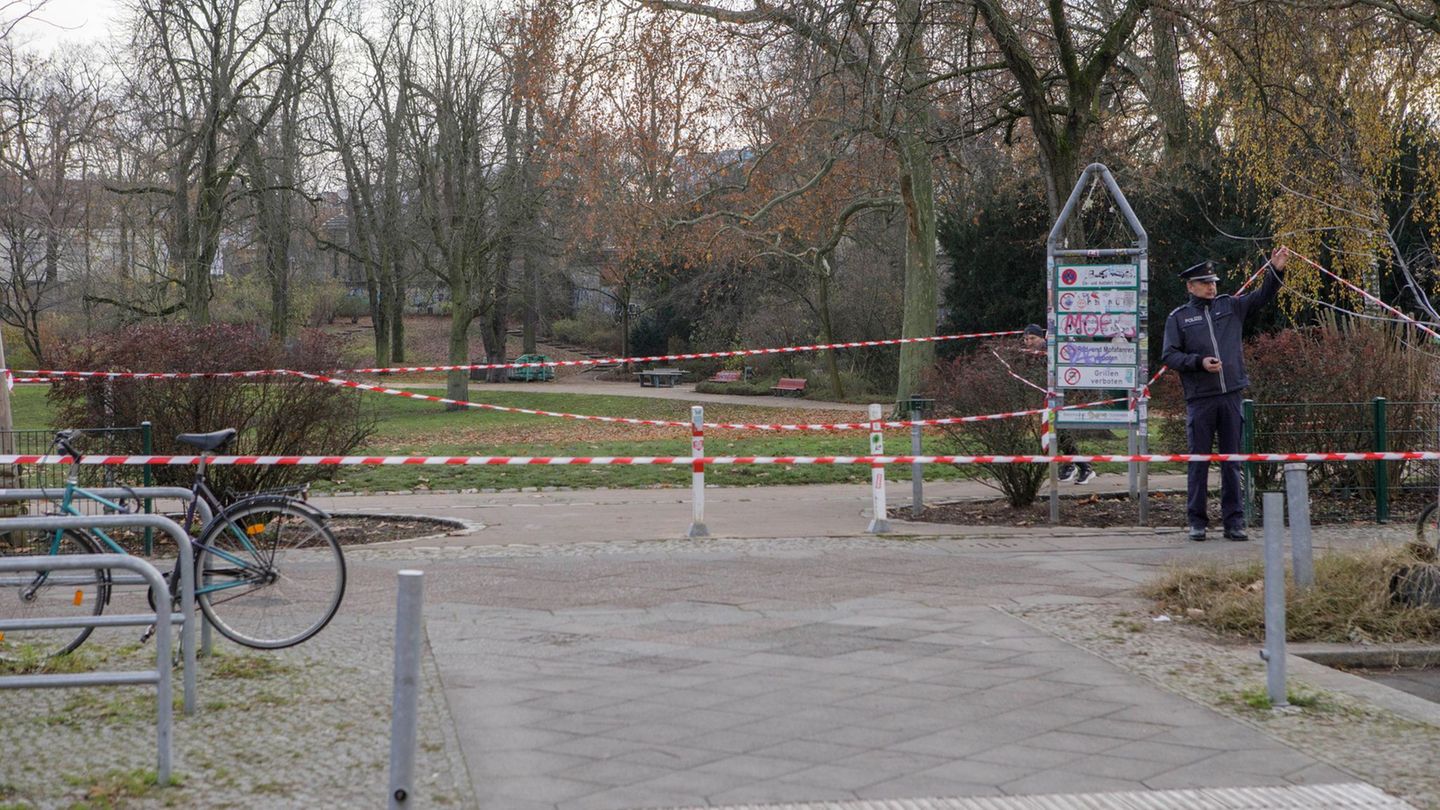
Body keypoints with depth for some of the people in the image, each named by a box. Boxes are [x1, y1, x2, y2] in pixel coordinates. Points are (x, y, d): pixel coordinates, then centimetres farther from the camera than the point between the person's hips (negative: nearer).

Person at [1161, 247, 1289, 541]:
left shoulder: (1230, 306, 13)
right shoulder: (1179, 317, 5)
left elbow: (1262, 297, 9)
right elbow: (1169, 355, 0)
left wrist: (1275, 271, -7)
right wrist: (1199, 361, -13)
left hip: (1231, 396, 3)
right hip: (1199, 399, -2)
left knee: (1232, 461, 5)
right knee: (1199, 461, 1)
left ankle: (1234, 521, 8)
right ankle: (1197, 521, 8)